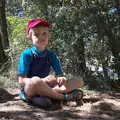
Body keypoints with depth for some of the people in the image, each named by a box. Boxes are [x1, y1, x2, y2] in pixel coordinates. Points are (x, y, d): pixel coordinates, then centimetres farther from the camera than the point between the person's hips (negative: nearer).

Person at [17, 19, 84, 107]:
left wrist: (62, 79, -23)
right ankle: (64, 97, -24)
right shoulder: (27, 54, -7)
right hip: (29, 89, -5)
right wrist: (42, 81, -26)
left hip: (45, 87, 5)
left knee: (79, 82, -7)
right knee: (36, 81, -41)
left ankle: (55, 91, -32)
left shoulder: (51, 55, 6)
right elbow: (21, 80, -12)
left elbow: (60, 74, 3)